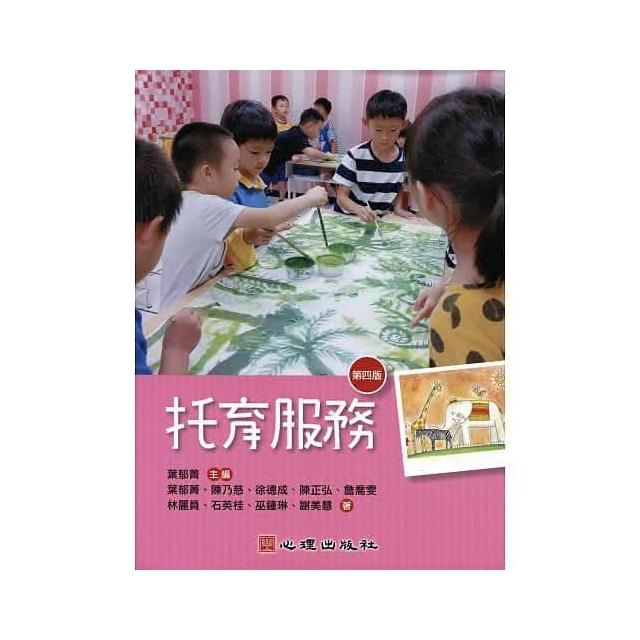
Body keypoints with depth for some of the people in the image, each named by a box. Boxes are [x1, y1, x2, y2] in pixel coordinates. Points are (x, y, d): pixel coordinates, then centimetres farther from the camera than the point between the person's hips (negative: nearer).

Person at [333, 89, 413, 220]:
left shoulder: (405, 160, -2)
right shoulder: (355, 156, -11)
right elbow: (341, 196, -12)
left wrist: (398, 208, -3)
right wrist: (359, 209, -31)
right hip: (349, 218, -1)